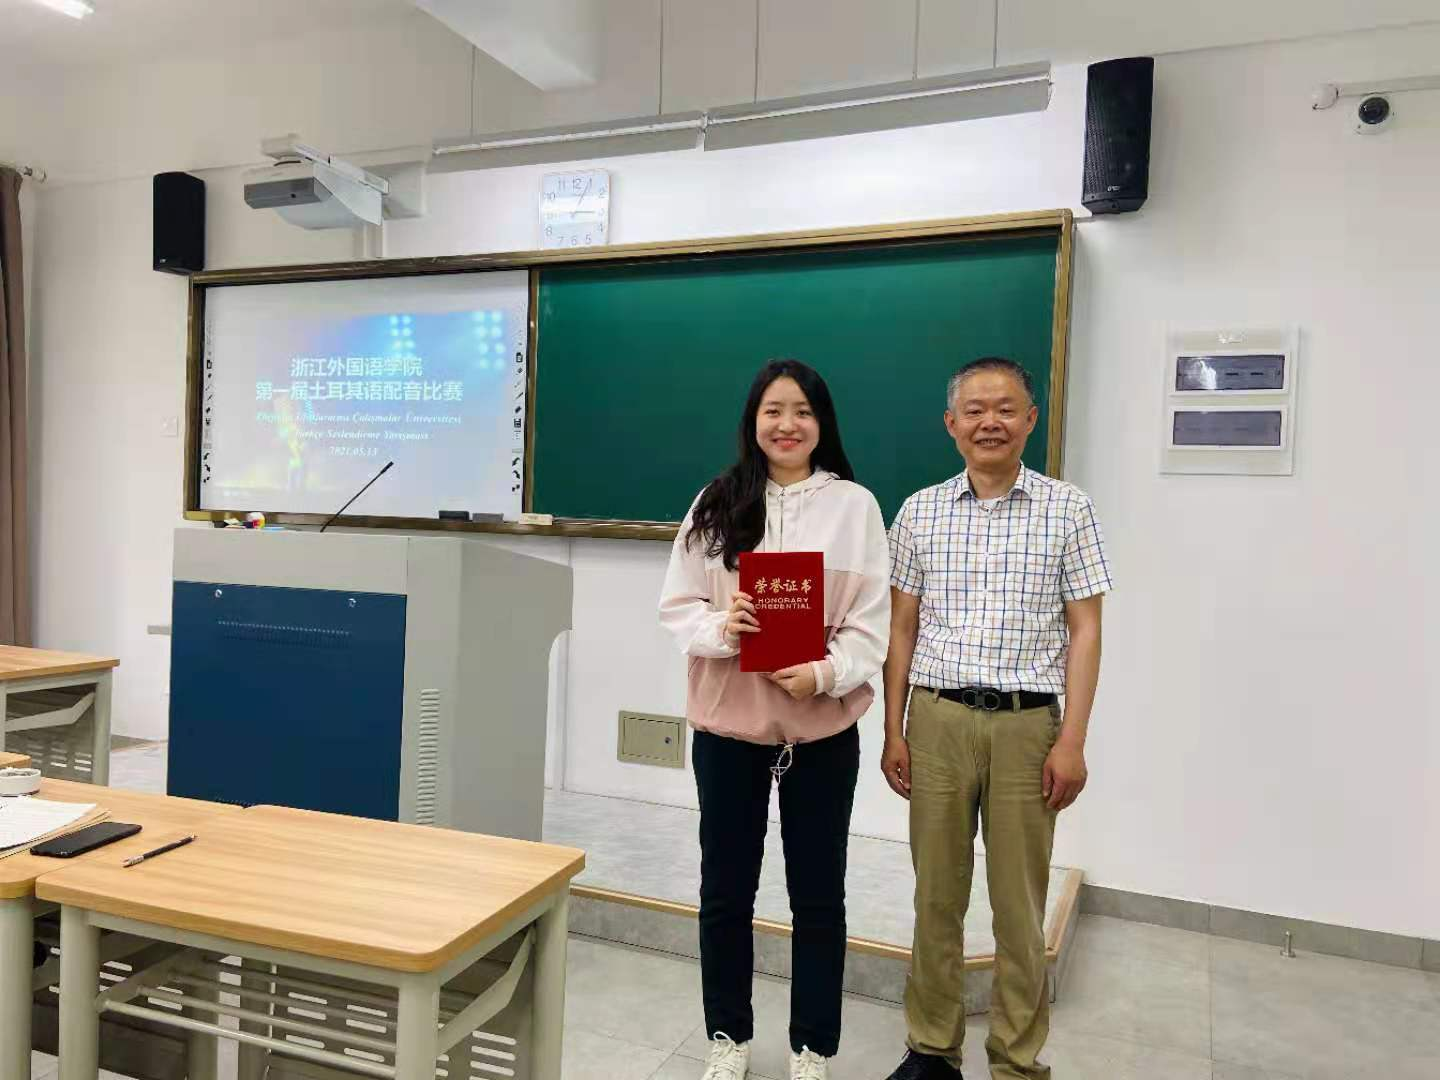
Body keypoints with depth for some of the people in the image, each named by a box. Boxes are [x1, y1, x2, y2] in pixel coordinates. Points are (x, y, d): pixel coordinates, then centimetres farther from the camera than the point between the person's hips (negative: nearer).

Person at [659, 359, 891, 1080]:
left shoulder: (854, 505, -3)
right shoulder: (717, 503, 1)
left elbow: (872, 622, -5)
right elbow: (678, 603, 2)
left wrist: (825, 673, -21)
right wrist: (719, 630, -18)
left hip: (822, 727, -1)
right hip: (727, 721, 2)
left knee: (817, 893, 11)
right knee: (725, 888, 14)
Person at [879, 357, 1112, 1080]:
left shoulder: (1067, 508, 0)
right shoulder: (919, 513, 5)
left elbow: (1084, 631, 0)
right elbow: (901, 630, 8)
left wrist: (1072, 741, -6)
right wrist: (893, 732, 5)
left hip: (1027, 725, -2)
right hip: (937, 721, 2)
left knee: (1019, 906, 7)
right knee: (936, 895, 11)